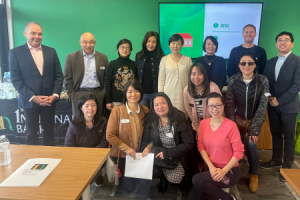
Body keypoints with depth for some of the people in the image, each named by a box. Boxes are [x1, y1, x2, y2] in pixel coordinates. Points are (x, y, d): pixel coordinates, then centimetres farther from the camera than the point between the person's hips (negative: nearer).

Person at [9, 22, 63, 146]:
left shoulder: (51, 51, 6)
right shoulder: (15, 52, -2)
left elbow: (59, 75, 5)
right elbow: (15, 80, -7)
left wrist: (55, 95, -7)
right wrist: (33, 97, -14)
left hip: (49, 100, 2)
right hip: (29, 101, -2)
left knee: (49, 132, 11)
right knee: (32, 133, 10)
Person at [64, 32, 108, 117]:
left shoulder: (103, 58, 7)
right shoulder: (71, 57, 3)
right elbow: (67, 79, 4)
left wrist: (104, 93, 2)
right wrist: (72, 95, -2)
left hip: (98, 95, 1)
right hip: (79, 95, -1)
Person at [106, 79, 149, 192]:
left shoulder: (145, 111, -1)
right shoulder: (116, 111, -13)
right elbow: (110, 135, -13)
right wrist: (127, 148, -18)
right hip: (122, 154, -3)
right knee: (129, 187, -2)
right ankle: (121, 174, 30)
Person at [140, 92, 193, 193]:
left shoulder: (180, 120, -13)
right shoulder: (150, 121, -3)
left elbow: (188, 144, -14)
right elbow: (146, 140, 3)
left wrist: (168, 153, -18)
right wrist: (146, 150, -19)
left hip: (176, 158, -2)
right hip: (157, 156, 3)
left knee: (174, 178, -19)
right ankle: (163, 175, 11)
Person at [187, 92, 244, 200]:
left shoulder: (230, 125, -17)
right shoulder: (203, 123, 0)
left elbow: (238, 152, -14)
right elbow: (201, 146, 0)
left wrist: (223, 171, -19)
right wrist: (211, 167, -12)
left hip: (230, 171, -4)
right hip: (212, 168, 4)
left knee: (196, 180, -22)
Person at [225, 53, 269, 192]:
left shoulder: (263, 81, -16)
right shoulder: (233, 80, -12)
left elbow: (262, 106, -15)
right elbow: (229, 103, -7)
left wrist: (253, 128, -19)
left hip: (255, 118, -1)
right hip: (238, 117, 1)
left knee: (250, 144, -19)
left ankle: (253, 174, 8)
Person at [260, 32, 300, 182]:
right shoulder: (271, 62, 9)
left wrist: (279, 100, -16)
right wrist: (268, 98, -5)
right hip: (272, 105, 5)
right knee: (275, 134, 15)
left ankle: (287, 167, 19)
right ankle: (276, 160, 31)